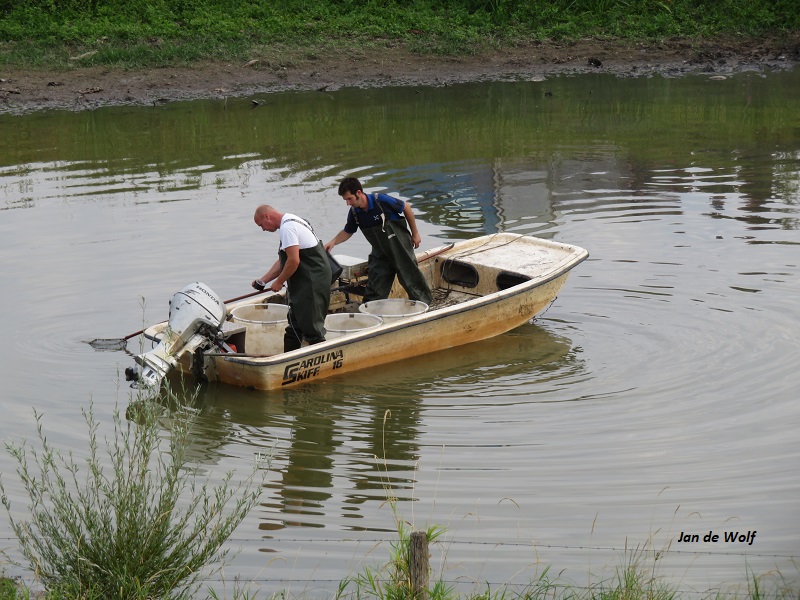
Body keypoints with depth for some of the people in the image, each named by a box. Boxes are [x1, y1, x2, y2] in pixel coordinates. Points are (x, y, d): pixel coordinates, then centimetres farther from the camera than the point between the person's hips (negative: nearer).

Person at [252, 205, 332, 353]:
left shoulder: (287, 227, -16)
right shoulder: (290, 222, 17)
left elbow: (293, 261, -23)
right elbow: (283, 261, 19)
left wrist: (279, 282, -10)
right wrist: (263, 280, 15)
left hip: (312, 281, -11)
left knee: (311, 325, -7)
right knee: (295, 324, 17)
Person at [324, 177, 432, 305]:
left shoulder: (381, 201, -25)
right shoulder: (354, 212, -8)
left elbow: (406, 207, -11)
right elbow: (347, 232, 10)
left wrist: (415, 234, -4)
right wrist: (332, 242, -9)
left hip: (400, 247, -4)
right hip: (380, 253, 4)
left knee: (410, 277, 4)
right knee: (374, 291, 0)